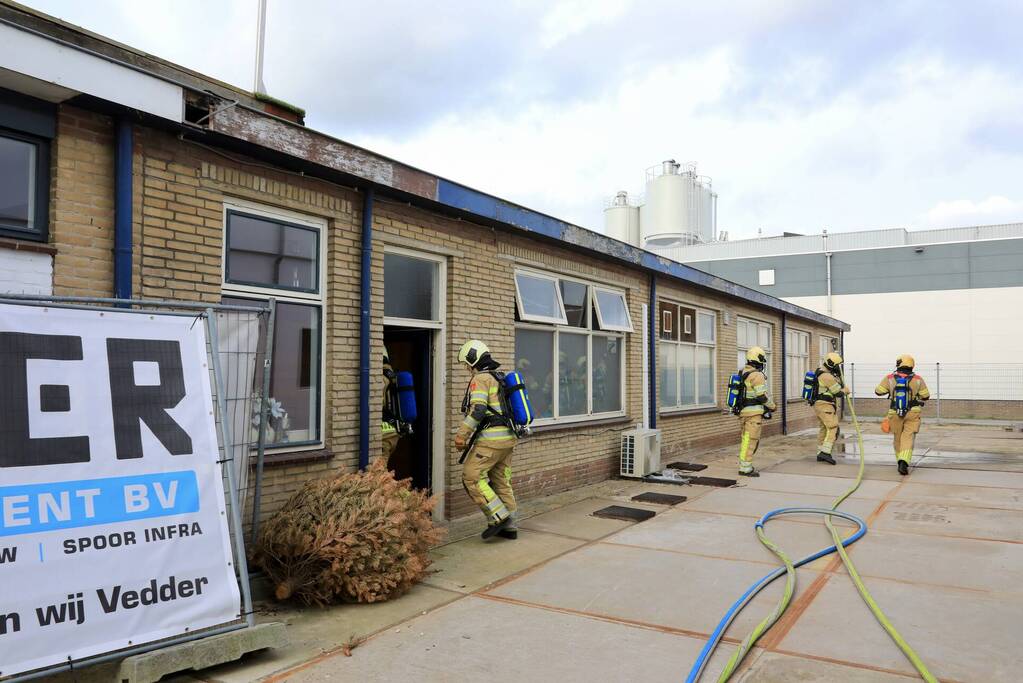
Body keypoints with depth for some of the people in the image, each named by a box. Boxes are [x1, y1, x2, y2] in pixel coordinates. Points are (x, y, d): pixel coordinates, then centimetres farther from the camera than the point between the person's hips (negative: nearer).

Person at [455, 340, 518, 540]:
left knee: (472, 477, -5)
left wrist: (461, 434, -17)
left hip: (491, 438, -9)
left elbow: (478, 409, -20)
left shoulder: (480, 378, -7)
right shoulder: (501, 378, 21)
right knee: (501, 482, 13)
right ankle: (509, 527, 16)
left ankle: (498, 517, -7)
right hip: (508, 437, 9)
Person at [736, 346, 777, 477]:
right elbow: (762, 396, -17)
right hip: (753, 413, -9)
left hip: (743, 411, 9)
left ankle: (743, 466, 20)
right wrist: (772, 406, -1)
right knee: (751, 440, -4)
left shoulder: (743, 374, 12)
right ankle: (745, 468, -2)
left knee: (745, 439, 15)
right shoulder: (757, 375, -15)